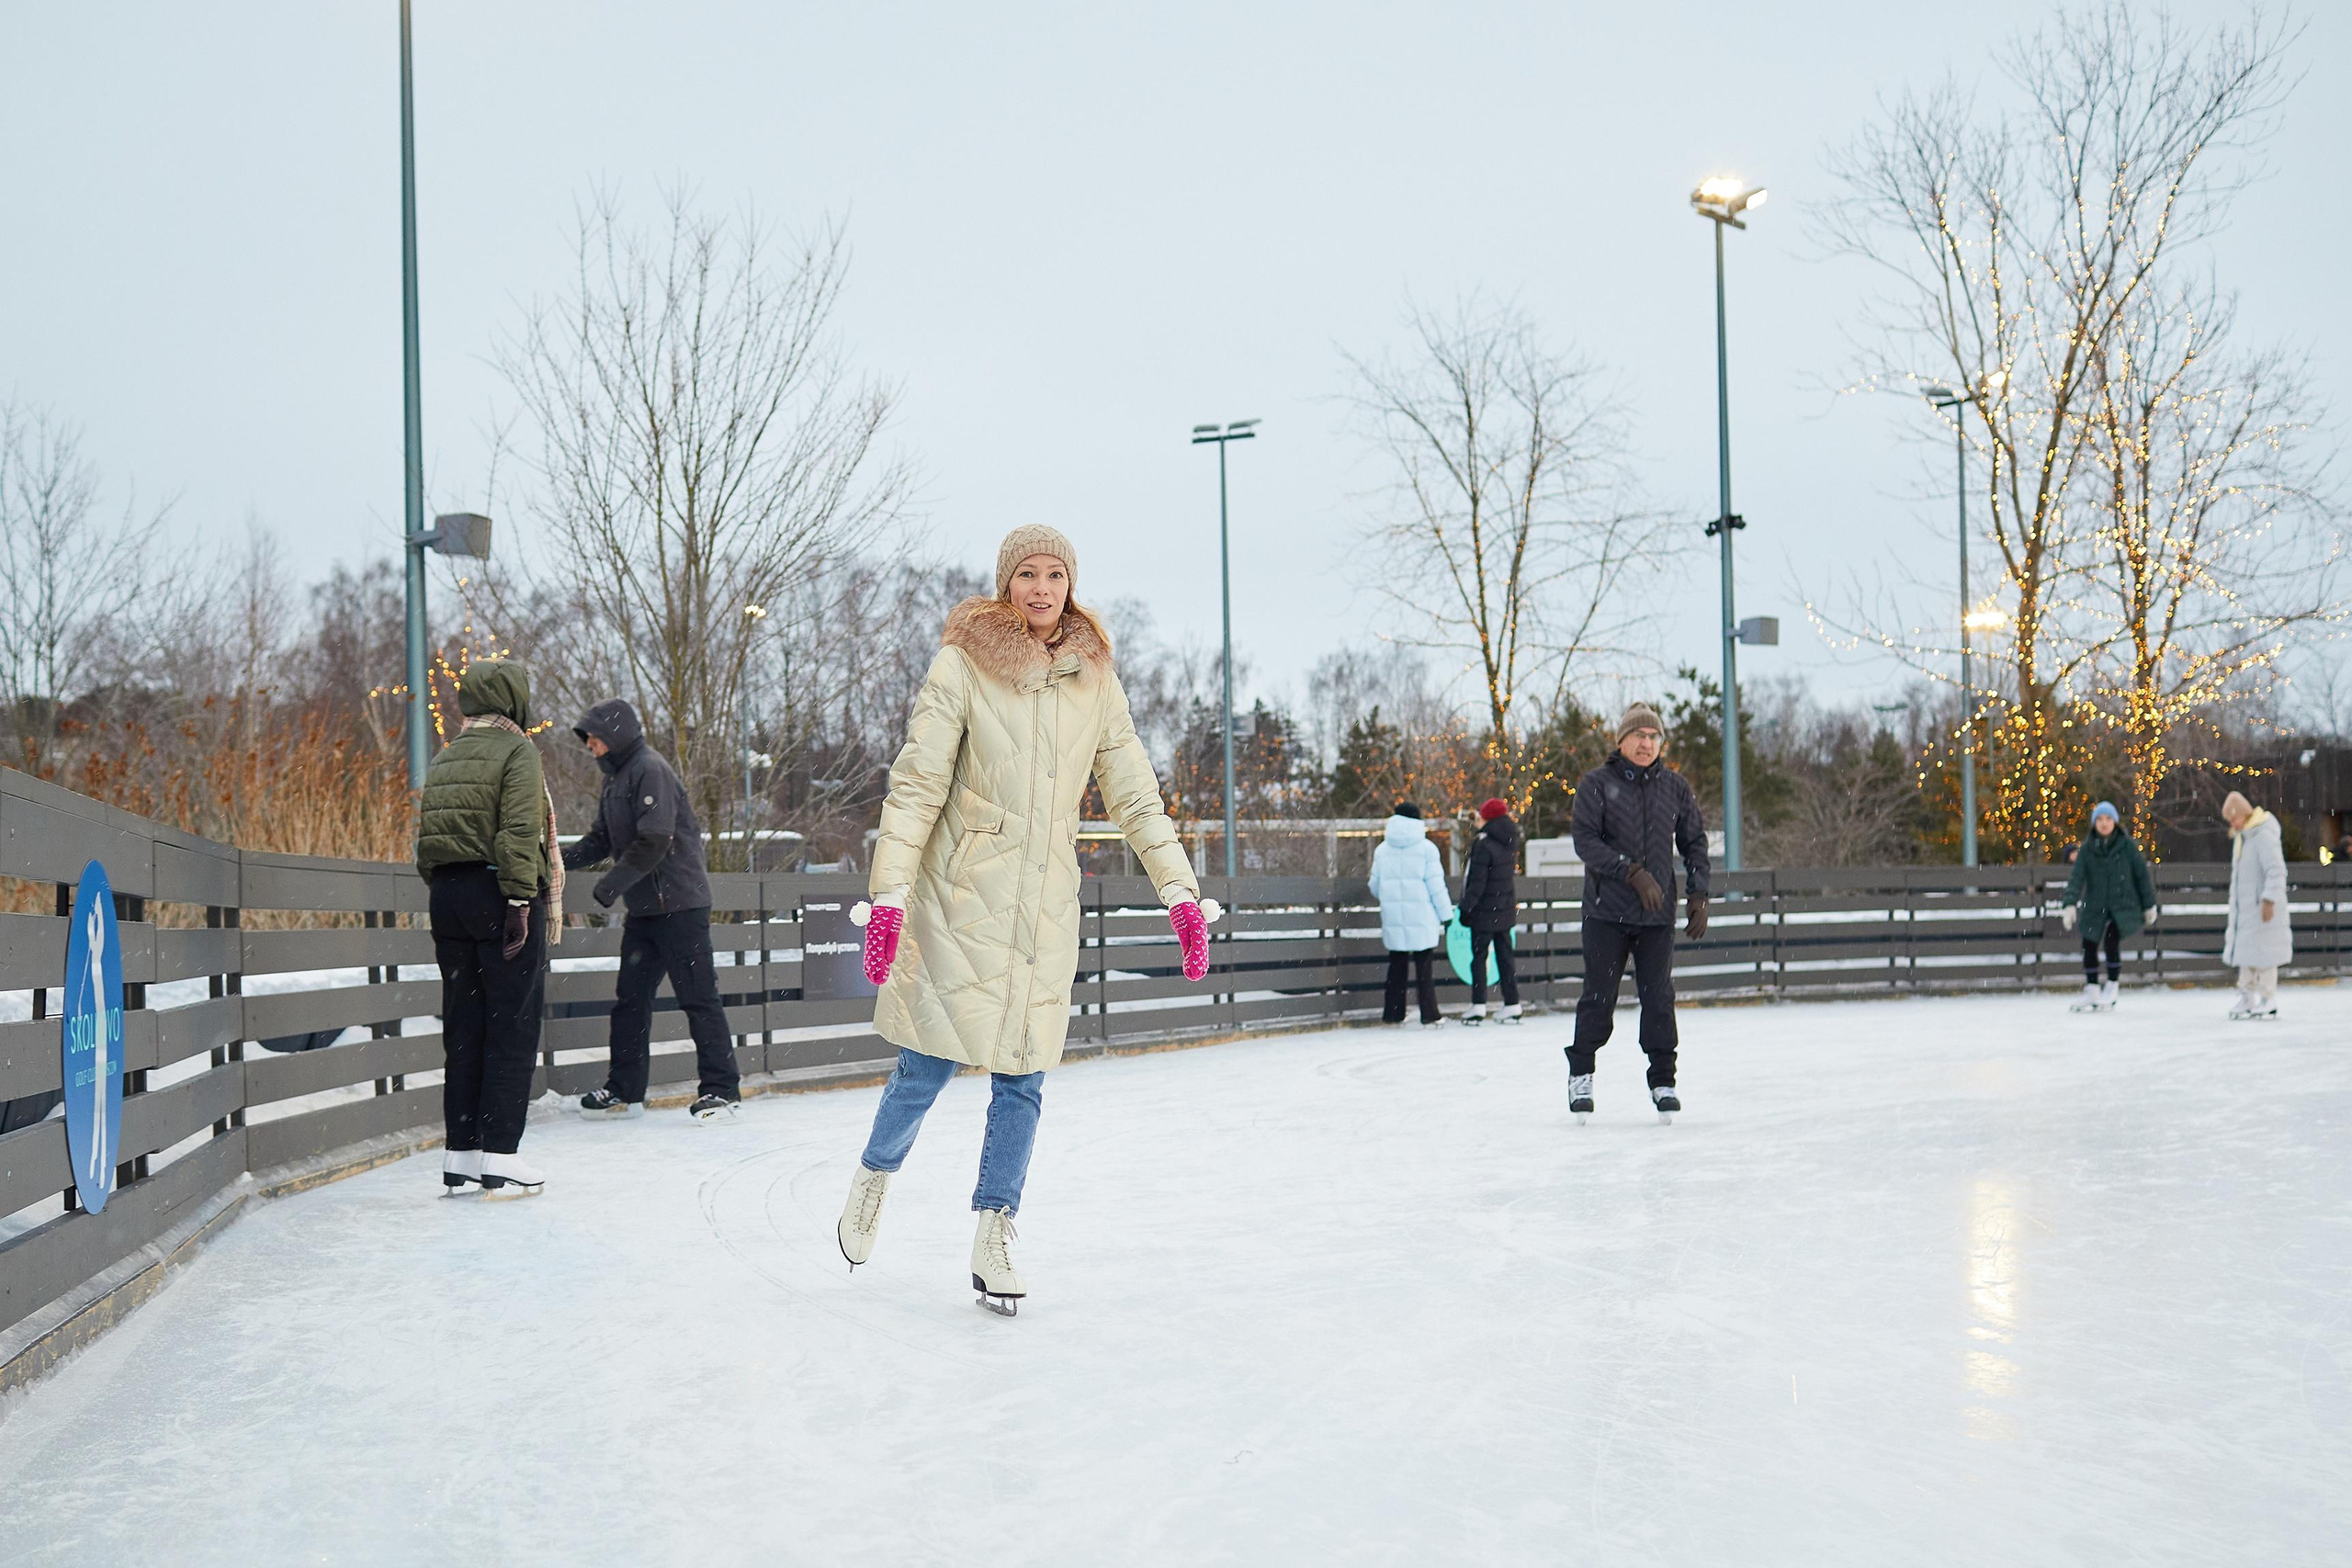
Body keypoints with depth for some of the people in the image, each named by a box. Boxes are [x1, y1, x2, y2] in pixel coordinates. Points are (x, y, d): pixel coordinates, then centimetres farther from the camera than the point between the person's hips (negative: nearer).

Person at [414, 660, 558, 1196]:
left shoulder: (444, 759, 17)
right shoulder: (516, 752, -6)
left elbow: (425, 838, 15)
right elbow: (519, 832, -16)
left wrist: (444, 892, 17)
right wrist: (520, 900, -18)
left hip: (449, 897, 7)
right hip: (498, 894, -7)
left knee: (463, 1029, 11)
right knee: (512, 1027, -3)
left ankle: (460, 1154, 14)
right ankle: (499, 1157, -4)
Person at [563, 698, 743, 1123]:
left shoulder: (650, 770, -13)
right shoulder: (616, 780, 17)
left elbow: (654, 841, -21)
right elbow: (600, 841, 18)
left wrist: (612, 883, -18)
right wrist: (559, 860, 3)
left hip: (679, 904, -10)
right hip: (644, 908, 10)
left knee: (698, 996, -6)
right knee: (630, 997, 10)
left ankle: (722, 1090, -3)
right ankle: (624, 1090, 18)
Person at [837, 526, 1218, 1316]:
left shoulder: (1094, 680, 5)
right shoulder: (962, 666, -7)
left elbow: (1135, 797, 8)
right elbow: (916, 785, -10)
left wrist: (1181, 891, 2)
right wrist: (888, 893, -17)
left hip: (1045, 907, 3)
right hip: (960, 896, -3)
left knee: (1022, 1078, 4)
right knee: (931, 1062, 0)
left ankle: (992, 1244, 14)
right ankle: (872, 1180, 29)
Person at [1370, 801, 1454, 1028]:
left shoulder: (1382, 849, 6)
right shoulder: (1426, 848, -4)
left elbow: (1375, 886, 12)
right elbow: (1436, 884, -6)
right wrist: (1446, 915, -1)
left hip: (1392, 916, 3)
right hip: (1421, 916, -3)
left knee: (1396, 965, 13)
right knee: (1423, 965, 0)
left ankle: (1392, 1013, 16)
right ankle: (1429, 1015, 0)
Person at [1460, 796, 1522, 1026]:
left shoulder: (1484, 845, -17)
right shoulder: (1510, 843, 6)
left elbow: (1477, 881, -17)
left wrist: (1466, 907, -11)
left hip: (1484, 912, -7)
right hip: (1505, 909, 7)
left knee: (1479, 956, 0)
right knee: (1505, 955, 10)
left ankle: (1478, 1007, -1)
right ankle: (1512, 1005, 10)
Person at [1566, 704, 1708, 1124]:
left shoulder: (1675, 787, 8)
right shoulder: (1596, 784, -2)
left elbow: (1694, 842, 15)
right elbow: (1585, 840, -10)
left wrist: (1698, 895, 6)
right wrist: (1632, 872, -19)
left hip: (1658, 915, 2)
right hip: (1606, 912, -2)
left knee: (1659, 997, 1)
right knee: (1599, 995, 1)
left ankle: (1663, 1081, 11)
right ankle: (1581, 1073, 19)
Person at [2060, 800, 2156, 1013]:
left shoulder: (2127, 846, -5)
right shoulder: (2087, 848, -1)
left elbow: (2142, 875, 3)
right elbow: (2077, 877, -10)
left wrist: (2149, 906, 7)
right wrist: (2069, 905, -23)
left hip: (2123, 906, -3)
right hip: (2095, 907, 3)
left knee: (2111, 941, -20)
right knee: (2089, 946, 0)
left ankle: (2111, 989, -4)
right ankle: (2091, 991, 18)